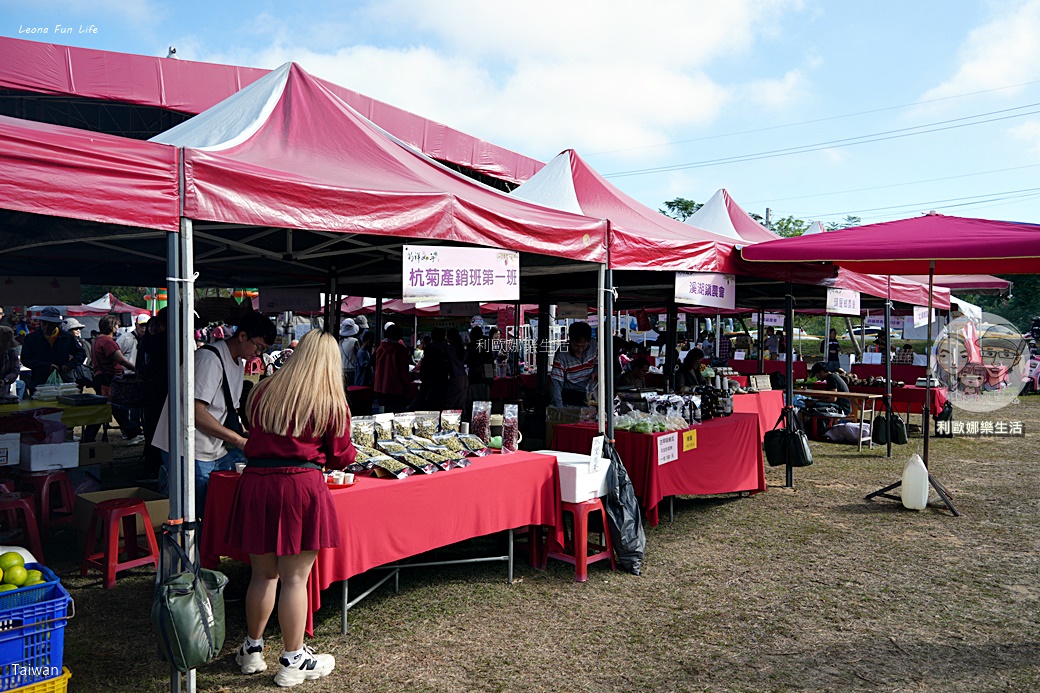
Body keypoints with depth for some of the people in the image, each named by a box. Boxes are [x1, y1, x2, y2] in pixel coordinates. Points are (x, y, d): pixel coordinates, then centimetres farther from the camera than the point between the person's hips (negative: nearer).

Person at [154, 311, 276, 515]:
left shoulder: (240, 364, 14)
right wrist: (239, 440, -20)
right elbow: (196, 413, -22)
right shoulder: (209, 358, -16)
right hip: (192, 455, -9)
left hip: (217, 452, 9)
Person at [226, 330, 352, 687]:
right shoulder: (332, 404, -3)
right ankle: (293, 661, 16)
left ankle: (252, 649, 31)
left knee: (263, 574, 17)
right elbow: (340, 457, 5)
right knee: (295, 578, 4)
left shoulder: (263, 392, 9)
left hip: (255, 484, 4)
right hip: (301, 487, -4)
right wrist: (352, 452, 28)